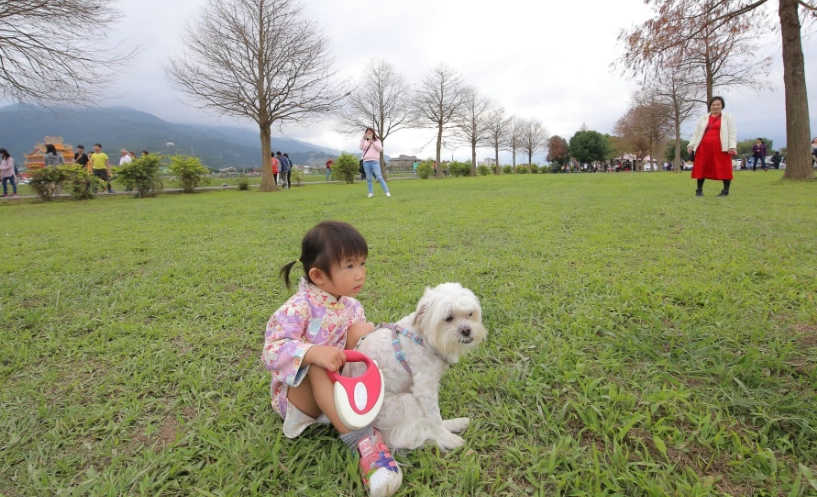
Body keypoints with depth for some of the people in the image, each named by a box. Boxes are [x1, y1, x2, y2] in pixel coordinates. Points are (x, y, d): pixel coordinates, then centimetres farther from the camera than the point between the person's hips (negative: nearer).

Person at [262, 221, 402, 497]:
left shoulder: (351, 306, -3)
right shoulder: (298, 309, -23)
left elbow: (360, 338, 3)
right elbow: (273, 351, -32)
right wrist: (314, 353, -48)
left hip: (343, 384, 5)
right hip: (298, 394, -5)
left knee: (363, 329, -15)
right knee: (318, 364, -38)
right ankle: (363, 441, -41)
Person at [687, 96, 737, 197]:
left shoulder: (728, 117, 8)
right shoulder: (702, 118, 15)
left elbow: (732, 133, 1)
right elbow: (695, 133, 12)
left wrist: (732, 146, -11)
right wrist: (691, 144, -1)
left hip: (721, 148, -2)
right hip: (704, 147, 2)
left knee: (724, 169, -2)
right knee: (701, 168, 2)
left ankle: (725, 191, 6)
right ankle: (699, 190, 10)